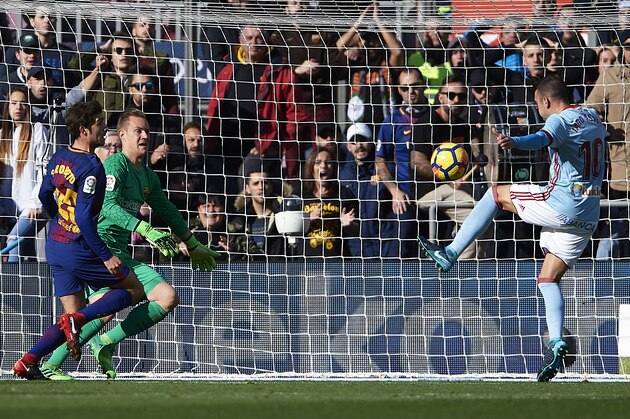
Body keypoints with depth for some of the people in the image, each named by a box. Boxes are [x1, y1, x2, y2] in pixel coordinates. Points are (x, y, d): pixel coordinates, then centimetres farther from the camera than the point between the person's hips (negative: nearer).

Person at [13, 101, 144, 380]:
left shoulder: (59, 158, 7)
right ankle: (76, 321, -10)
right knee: (134, 289, 6)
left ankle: (28, 361, -3)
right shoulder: (91, 167, -20)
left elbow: (45, 196, 22)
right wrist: (106, 256, -20)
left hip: (55, 246, 8)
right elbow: (84, 217, -25)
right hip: (79, 250, -8)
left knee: (74, 315, 13)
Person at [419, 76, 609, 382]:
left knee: (497, 194, 9)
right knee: (548, 279, 10)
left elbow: (544, 138, -34)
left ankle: (450, 254, 5)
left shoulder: (561, 119, -10)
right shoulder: (593, 118, 16)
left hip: (561, 205, -8)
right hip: (588, 216, 8)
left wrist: (513, 142, -52)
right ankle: (556, 342, -11)